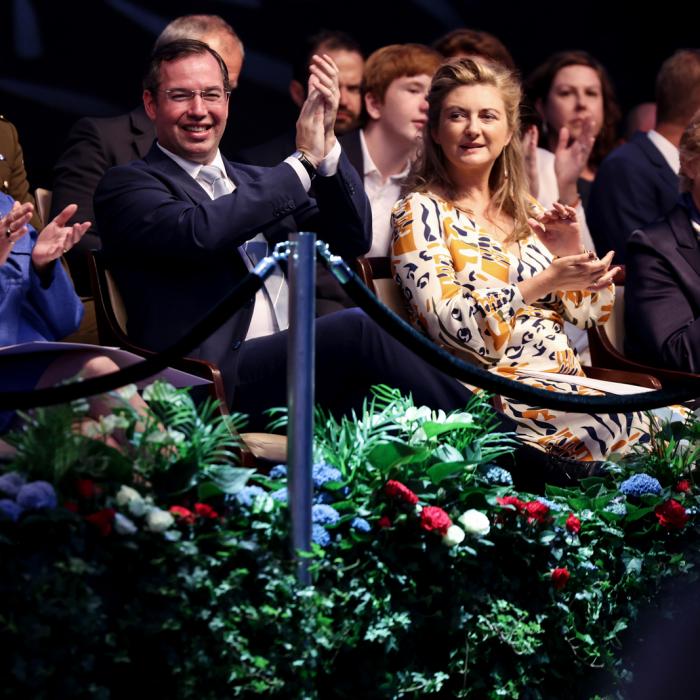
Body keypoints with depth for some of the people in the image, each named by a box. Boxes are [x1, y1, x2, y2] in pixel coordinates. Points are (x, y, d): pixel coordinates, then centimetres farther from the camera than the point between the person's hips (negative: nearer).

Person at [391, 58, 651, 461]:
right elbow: (448, 324, -13)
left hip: (565, 377, 6)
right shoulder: (421, 212, 0)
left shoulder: (524, 211, 18)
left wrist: (575, 257, -4)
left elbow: (589, 312, 17)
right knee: (626, 424, -32)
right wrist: (543, 283, -21)